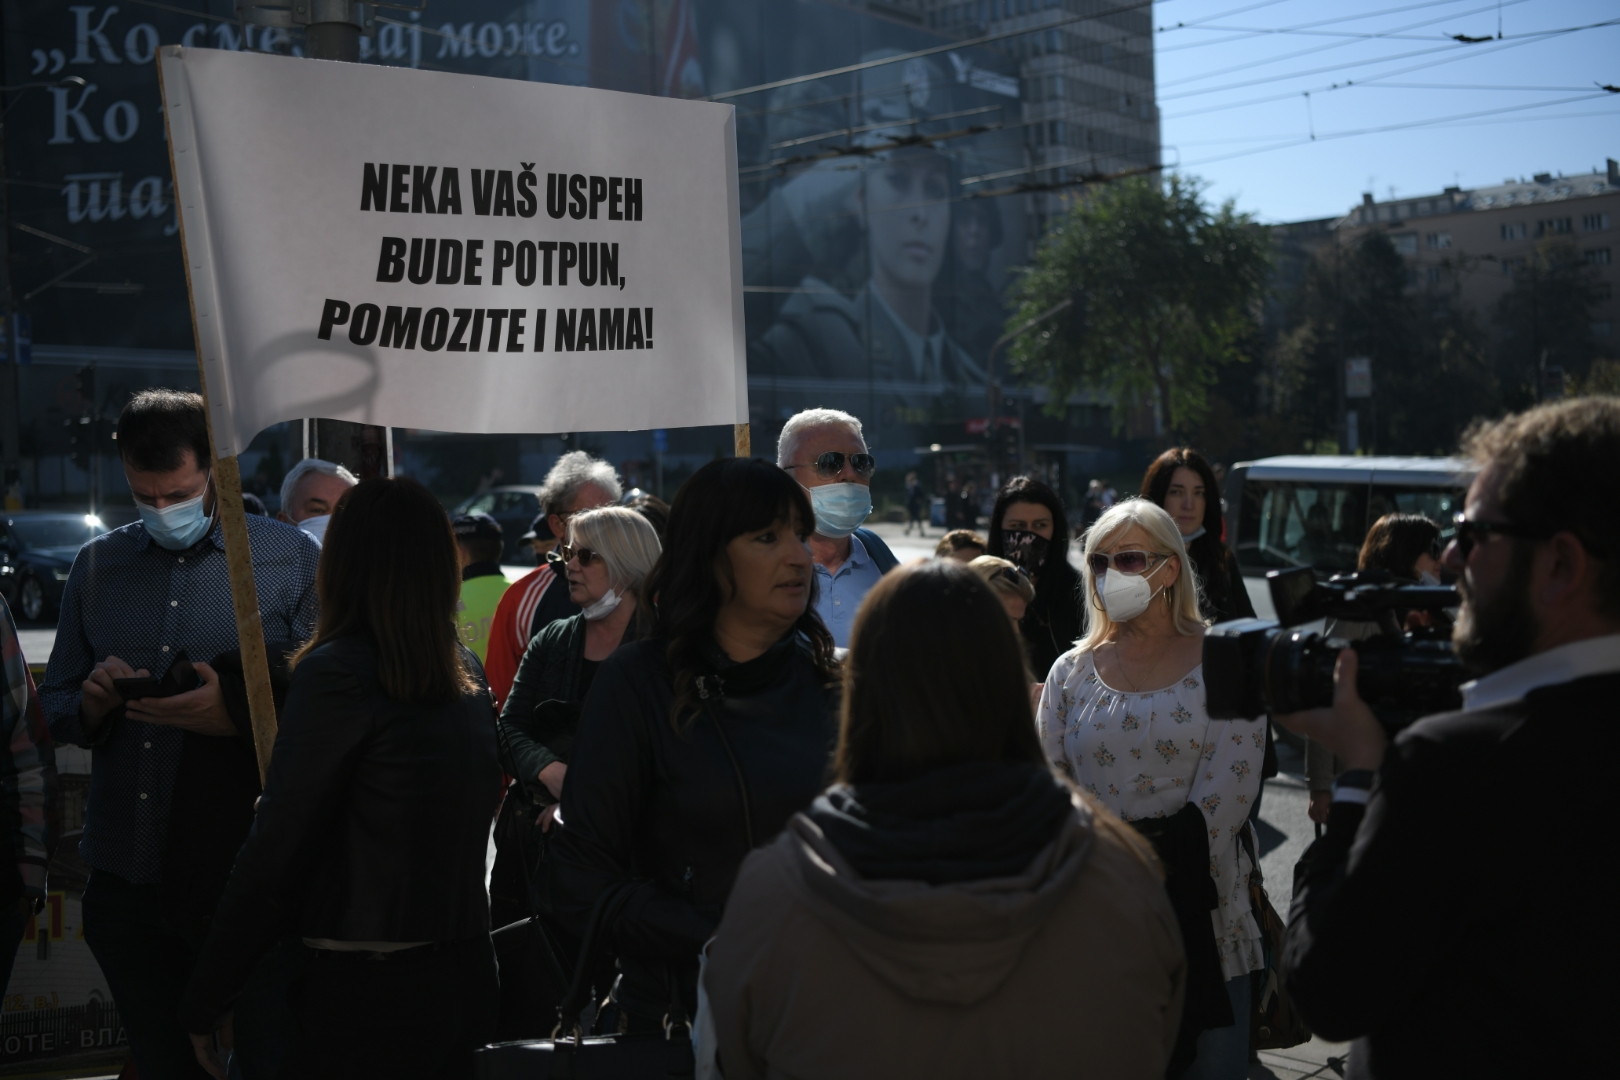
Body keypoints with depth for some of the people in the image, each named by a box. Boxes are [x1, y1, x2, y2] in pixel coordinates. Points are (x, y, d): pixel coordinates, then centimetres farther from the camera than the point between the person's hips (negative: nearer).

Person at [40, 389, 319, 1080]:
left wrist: (233, 716, -21)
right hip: (125, 879, 4)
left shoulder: (292, 558, -1)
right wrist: (95, 699, -8)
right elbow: (57, 712, 14)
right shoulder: (97, 566, 10)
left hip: (246, 876, -3)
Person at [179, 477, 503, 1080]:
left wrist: (204, 1004, -7)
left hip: (364, 991, -6)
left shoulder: (338, 670, -15)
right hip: (466, 971, 7)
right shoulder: (467, 672, 5)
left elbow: (274, 850, -15)